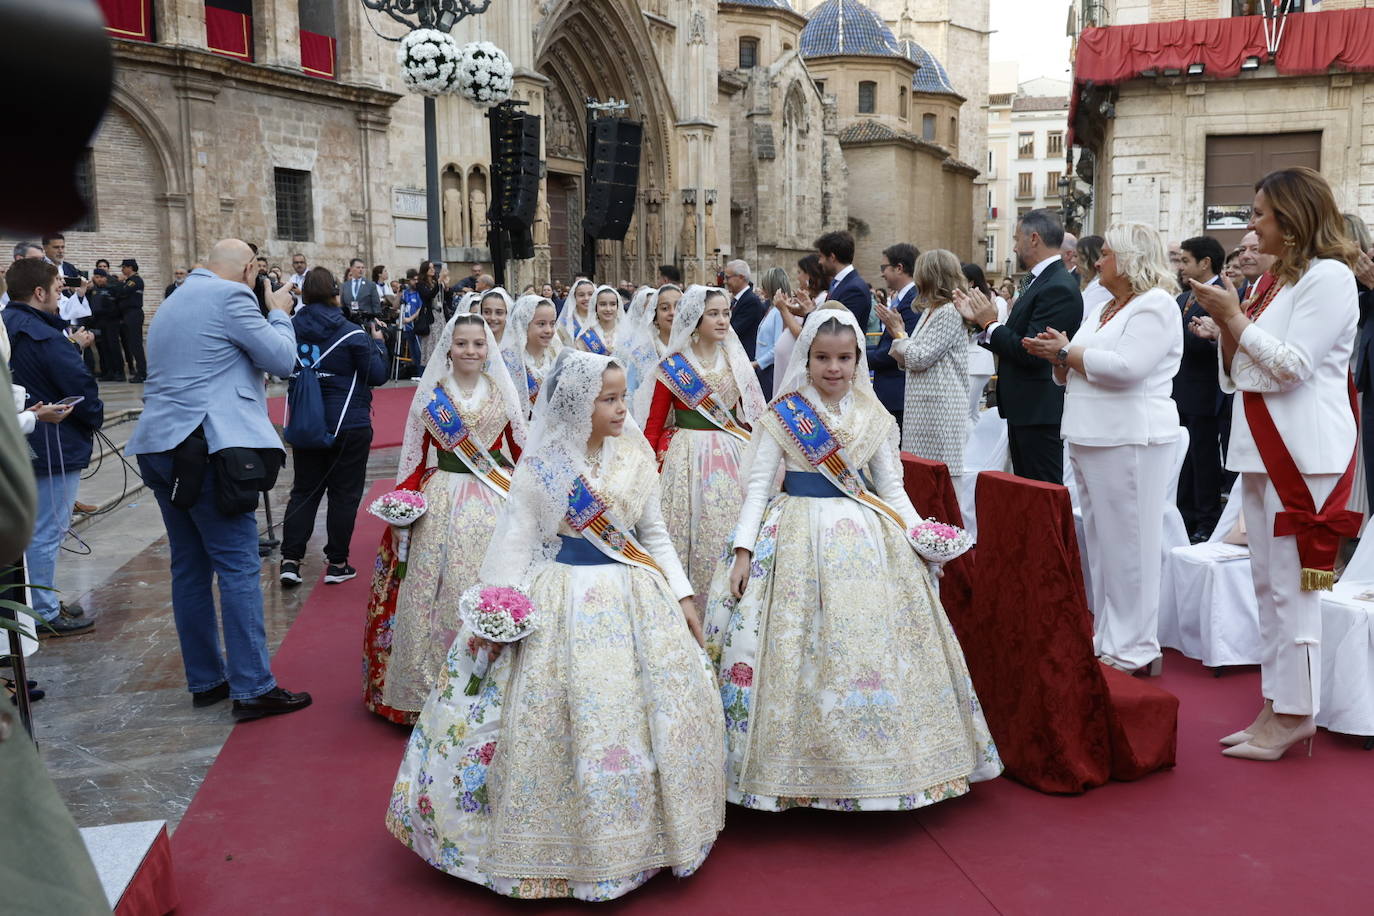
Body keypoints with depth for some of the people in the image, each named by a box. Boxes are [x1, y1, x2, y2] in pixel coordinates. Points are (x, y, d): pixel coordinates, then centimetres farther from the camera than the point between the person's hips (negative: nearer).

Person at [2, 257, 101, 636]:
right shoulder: (46, 338, -21)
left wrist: (73, 347, 12)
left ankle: (43, 603, 30)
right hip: (55, 446, -10)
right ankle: (45, 615, 9)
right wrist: (94, 420, -3)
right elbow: (82, 388, -20)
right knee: (48, 532, 0)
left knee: (37, 529, 19)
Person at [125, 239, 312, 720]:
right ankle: (253, 689, -5)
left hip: (159, 446, 9)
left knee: (189, 567, 12)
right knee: (238, 567, -6)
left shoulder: (175, 301, 21)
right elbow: (282, 359, -7)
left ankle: (205, 681, 19)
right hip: (206, 449, -9)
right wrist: (279, 313, 10)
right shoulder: (230, 297, -7)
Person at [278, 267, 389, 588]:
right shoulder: (352, 334, -13)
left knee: (304, 490, 13)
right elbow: (377, 375, -8)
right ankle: (337, 564, 12)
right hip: (348, 426, -4)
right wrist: (378, 342, 6)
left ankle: (290, 559, 7)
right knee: (344, 494, 7)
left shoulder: (292, 330, 0)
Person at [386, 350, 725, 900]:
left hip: (633, 598, 4)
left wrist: (682, 596, 3)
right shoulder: (540, 465, -6)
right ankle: (558, 841, 20)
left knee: (663, 704, 7)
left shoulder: (636, 456, 3)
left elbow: (654, 534, 10)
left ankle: (640, 832, 27)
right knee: (559, 721, -1)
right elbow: (516, 539, -7)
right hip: (562, 601, -4)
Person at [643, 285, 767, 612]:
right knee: (692, 532, 0)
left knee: (731, 532, 4)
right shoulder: (673, 367, -2)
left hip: (733, 456, 3)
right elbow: (654, 424, 0)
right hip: (689, 457, -3)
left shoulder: (737, 361, 7)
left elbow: (752, 414, 10)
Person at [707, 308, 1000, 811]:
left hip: (866, 539, 3)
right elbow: (758, 486, -3)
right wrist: (742, 551, -12)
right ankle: (796, 765, 11)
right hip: (798, 538, -2)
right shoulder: (783, 415, -2)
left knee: (871, 644, 1)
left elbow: (892, 487, 11)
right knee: (797, 650, -4)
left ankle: (874, 761, 16)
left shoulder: (873, 416, 7)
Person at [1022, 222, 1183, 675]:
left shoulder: (1156, 305, -7)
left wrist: (1066, 352, -11)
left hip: (1130, 440, -9)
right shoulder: (1104, 309, 19)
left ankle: (1134, 649, 3)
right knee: (1100, 540, 11)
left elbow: (1126, 367, -22)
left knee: (1127, 542, -5)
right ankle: (1108, 635, 19)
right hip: (1091, 436, 9)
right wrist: (1057, 356, 1)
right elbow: (1075, 374, 21)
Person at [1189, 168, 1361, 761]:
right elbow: (1239, 372, 18)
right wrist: (1225, 327, 3)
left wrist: (1236, 319, -10)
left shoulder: (1328, 276, -8)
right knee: (1267, 582, 11)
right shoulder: (1269, 280, 16)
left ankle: (1293, 715, 4)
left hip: (1304, 450, -9)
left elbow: (1294, 365, -17)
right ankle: (1278, 706, 19)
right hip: (1261, 445, 9)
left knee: (1292, 584, -5)